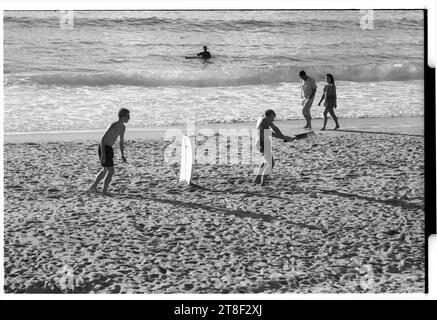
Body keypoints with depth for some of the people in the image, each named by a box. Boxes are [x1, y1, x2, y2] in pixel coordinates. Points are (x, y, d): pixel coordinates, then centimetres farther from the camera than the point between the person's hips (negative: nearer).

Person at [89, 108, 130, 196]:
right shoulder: (113, 126, -24)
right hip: (104, 148, -10)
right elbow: (103, 139, -24)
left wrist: (122, 155, 14)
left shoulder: (123, 127, 4)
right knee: (111, 171, -7)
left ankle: (93, 186, 36)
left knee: (105, 170, 23)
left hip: (109, 148, 10)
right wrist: (103, 154, -30)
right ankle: (104, 191, 6)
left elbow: (121, 141, 16)